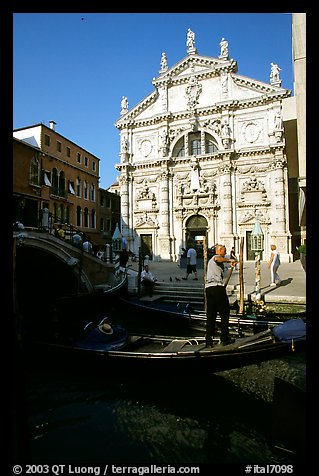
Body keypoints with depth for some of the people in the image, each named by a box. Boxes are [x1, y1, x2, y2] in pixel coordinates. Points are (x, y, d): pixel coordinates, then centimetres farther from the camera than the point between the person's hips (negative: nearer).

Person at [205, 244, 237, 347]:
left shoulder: (210, 260, 28)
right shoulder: (217, 257, -1)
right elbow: (217, 259, -27)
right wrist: (230, 260, -22)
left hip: (208, 288, 8)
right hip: (218, 287, -8)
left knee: (210, 315, 9)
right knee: (224, 313, 6)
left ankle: (209, 341, 8)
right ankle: (224, 339, 9)